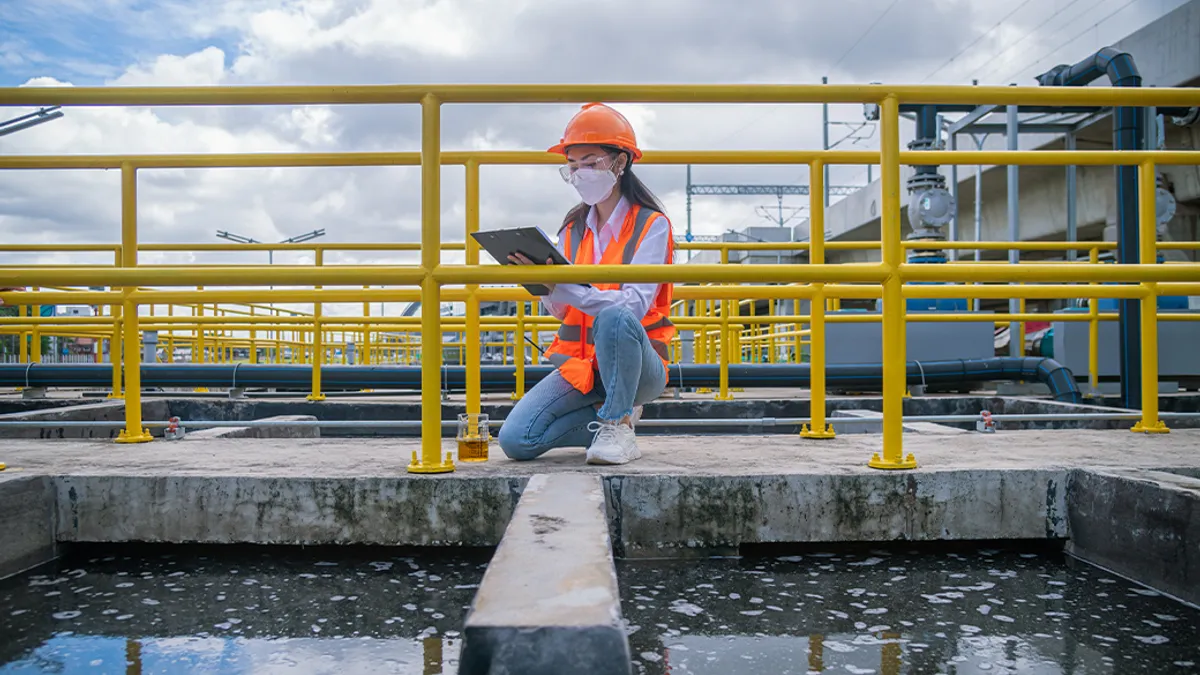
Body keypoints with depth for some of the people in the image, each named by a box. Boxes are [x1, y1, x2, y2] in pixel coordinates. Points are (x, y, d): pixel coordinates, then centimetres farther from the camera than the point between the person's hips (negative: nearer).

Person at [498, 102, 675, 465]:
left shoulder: (651, 225, -7)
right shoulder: (572, 227, 8)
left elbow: (634, 304, -22)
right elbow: (559, 310, 4)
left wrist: (564, 287, -35)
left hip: (637, 365, -5)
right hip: (579, 363, 5)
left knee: (613, 317, -38)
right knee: (516, 440, -15)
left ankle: (617, 426, -17)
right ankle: (618, 415, 5)